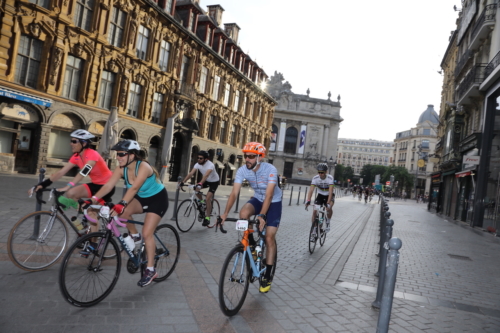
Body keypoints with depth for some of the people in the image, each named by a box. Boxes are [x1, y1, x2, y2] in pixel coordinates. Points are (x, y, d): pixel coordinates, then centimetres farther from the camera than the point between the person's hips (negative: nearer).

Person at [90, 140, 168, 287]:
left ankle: (151, 270, 1)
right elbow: (108, 185, -20)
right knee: (123, 212, -23)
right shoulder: (121, 169, -12)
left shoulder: (143, 167, -31)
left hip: (157, 199, -6)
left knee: (147, 233, -13)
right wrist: (93, 200, -33)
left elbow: (134, 188, -43)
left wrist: (121, 205, -54)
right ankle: (135, 236, 4)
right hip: (142, 198, 6)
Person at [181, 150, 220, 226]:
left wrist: (200, 184, -63)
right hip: (206, 181, 6)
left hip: (214, 182, -6)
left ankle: (207, 218, -9)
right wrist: (183, 182, -34)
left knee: (208, 198, -19)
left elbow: (206, 175, -48)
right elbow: (191, 173, -23)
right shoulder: (198, 164, -15)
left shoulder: (210, 165, -33)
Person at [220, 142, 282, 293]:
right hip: (257, 199, 4)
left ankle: (267, 276, 4)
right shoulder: (242, 170, -18)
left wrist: (262, 215, -45)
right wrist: (225, 213, -31)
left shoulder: (270, 170, -29)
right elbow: (234, 193, -22)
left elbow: (269, 195, -35)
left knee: (269, 237, -9)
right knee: (243, 213, -29)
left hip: (273, 202, -3)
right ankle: (251, 245, -3)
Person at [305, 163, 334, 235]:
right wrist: (308, 201, -45)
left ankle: (328, 222, -4)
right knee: (315, 211, -13)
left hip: (329, 195, -2)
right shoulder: (315, 178, -22)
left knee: (329, 207, -32)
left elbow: (330, 191, -35)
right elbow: (311, 190, -30)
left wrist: (328, 203, -46)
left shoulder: (330, 178, -27)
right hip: (320, 195, 2)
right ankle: (314, 231, -1)